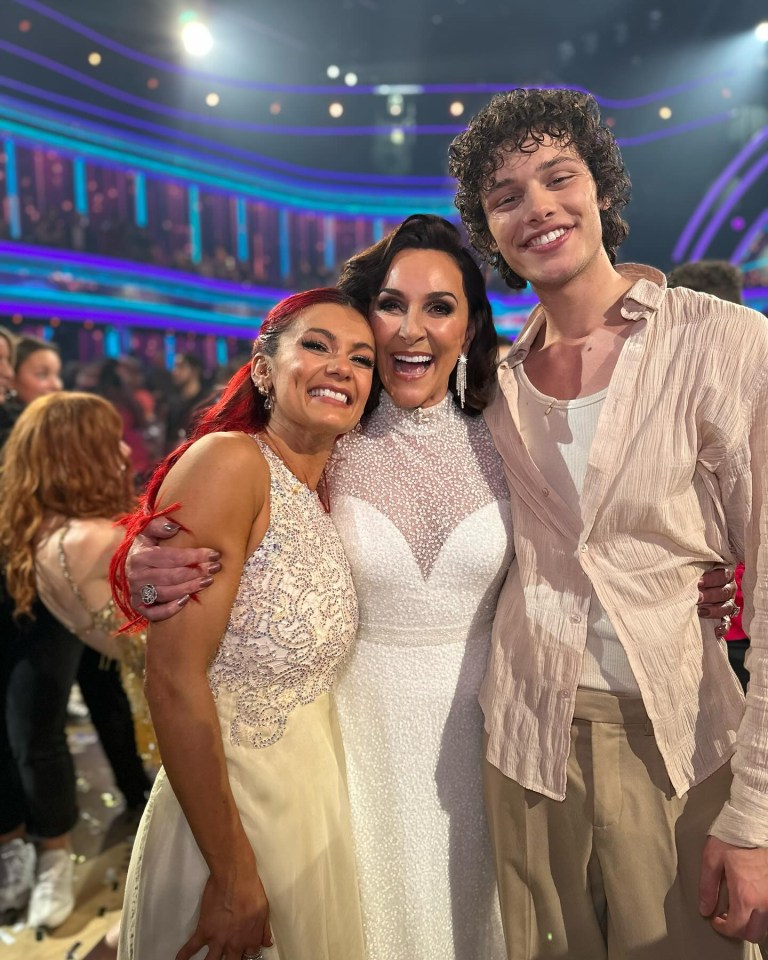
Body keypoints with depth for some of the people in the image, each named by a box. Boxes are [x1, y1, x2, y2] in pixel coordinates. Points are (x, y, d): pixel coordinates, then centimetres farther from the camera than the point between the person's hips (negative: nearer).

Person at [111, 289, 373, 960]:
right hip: (229, 806, -7)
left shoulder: (326, 492, 3)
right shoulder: (228, 462, -20)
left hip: (319, 797, 7)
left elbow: (309, 666, 8)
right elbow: (174, 680, -24)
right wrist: (234, 876, -20)